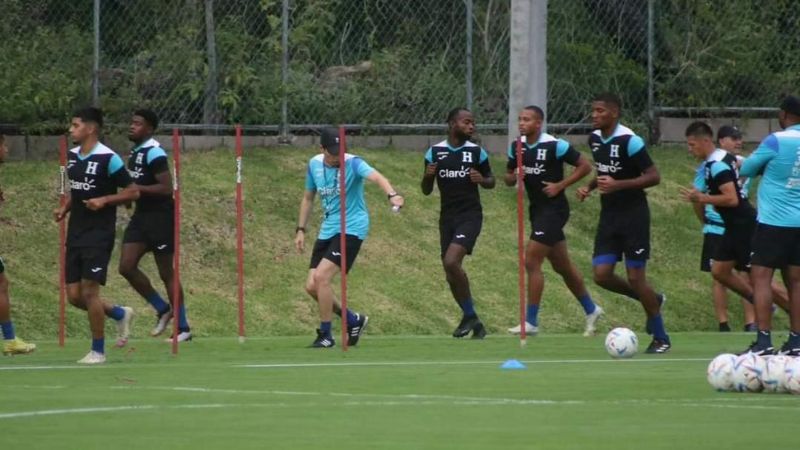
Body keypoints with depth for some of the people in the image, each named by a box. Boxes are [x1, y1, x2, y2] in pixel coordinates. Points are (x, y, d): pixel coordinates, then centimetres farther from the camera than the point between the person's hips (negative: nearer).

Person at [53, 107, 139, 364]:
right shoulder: (72, 157, 10)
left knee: (89, 291, -9)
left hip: (99, 235, -7)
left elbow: (133, 192, -8)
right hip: (76, 234, 7)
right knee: (74, 296, 5)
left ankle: (98, 350, 3)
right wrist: (65, 209, 8)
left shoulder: (107, 158, -12)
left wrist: (104, 200, -20)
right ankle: (120, 314, 29)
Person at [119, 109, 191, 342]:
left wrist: (136, 188, -23)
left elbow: (167, 188, -23)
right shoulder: (135, 152, 12)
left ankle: (183, 328, 10)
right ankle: (163, 310, 14)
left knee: (166, 273, -1)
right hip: (141, 216, 9)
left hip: (160, 217, -9)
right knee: (126, 266, -1)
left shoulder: (154, 153, -17)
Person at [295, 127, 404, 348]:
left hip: (351, 228, -7)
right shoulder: (315, 164, 3)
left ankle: (325, 334, -5)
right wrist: (300, 230, 13)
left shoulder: (353, 163, -15)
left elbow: (376, 176, -36)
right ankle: (354, 320, 22)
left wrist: (392, 194, -56)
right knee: (312, 286, 2)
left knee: (321, 277, -20)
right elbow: (308, 198, 18)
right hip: (327, 230, 7)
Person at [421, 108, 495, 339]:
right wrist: (428, 176, -13)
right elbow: (426, 190, 9)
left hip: (470, 215, -4)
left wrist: (481, 180, -12)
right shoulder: (434, 152, 4)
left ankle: (469, 316, -7)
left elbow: (491, 181, 11)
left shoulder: (476, 152, -1)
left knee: (452, 262, -22)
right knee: (451, 275, 4)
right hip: (447, 216, 4)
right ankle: (474, 323, 20)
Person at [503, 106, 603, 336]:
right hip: (536, 209, 8)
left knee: (531, 261, -13)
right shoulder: (517, 147, 4)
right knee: (562, 265, 16)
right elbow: (508, 178, 14)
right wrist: (513, 177, -10)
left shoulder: (555, 146, -16)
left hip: (554, 209, -8)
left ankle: (531, 322, -7)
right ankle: (591, 310, 32)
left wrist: (560, 185, -16)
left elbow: (585, 166, -12)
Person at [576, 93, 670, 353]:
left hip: (633, 216, -7)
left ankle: (660, 338, 10)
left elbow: (653, 176, -17)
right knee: (602, 275, -3)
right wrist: (589, 187, 5)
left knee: (635, 278, -5)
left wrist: (617, 184, -25)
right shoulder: (594, 139, 6)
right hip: (609, 216, 7)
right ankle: (651, 300, 22)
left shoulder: (629, 141, -17)